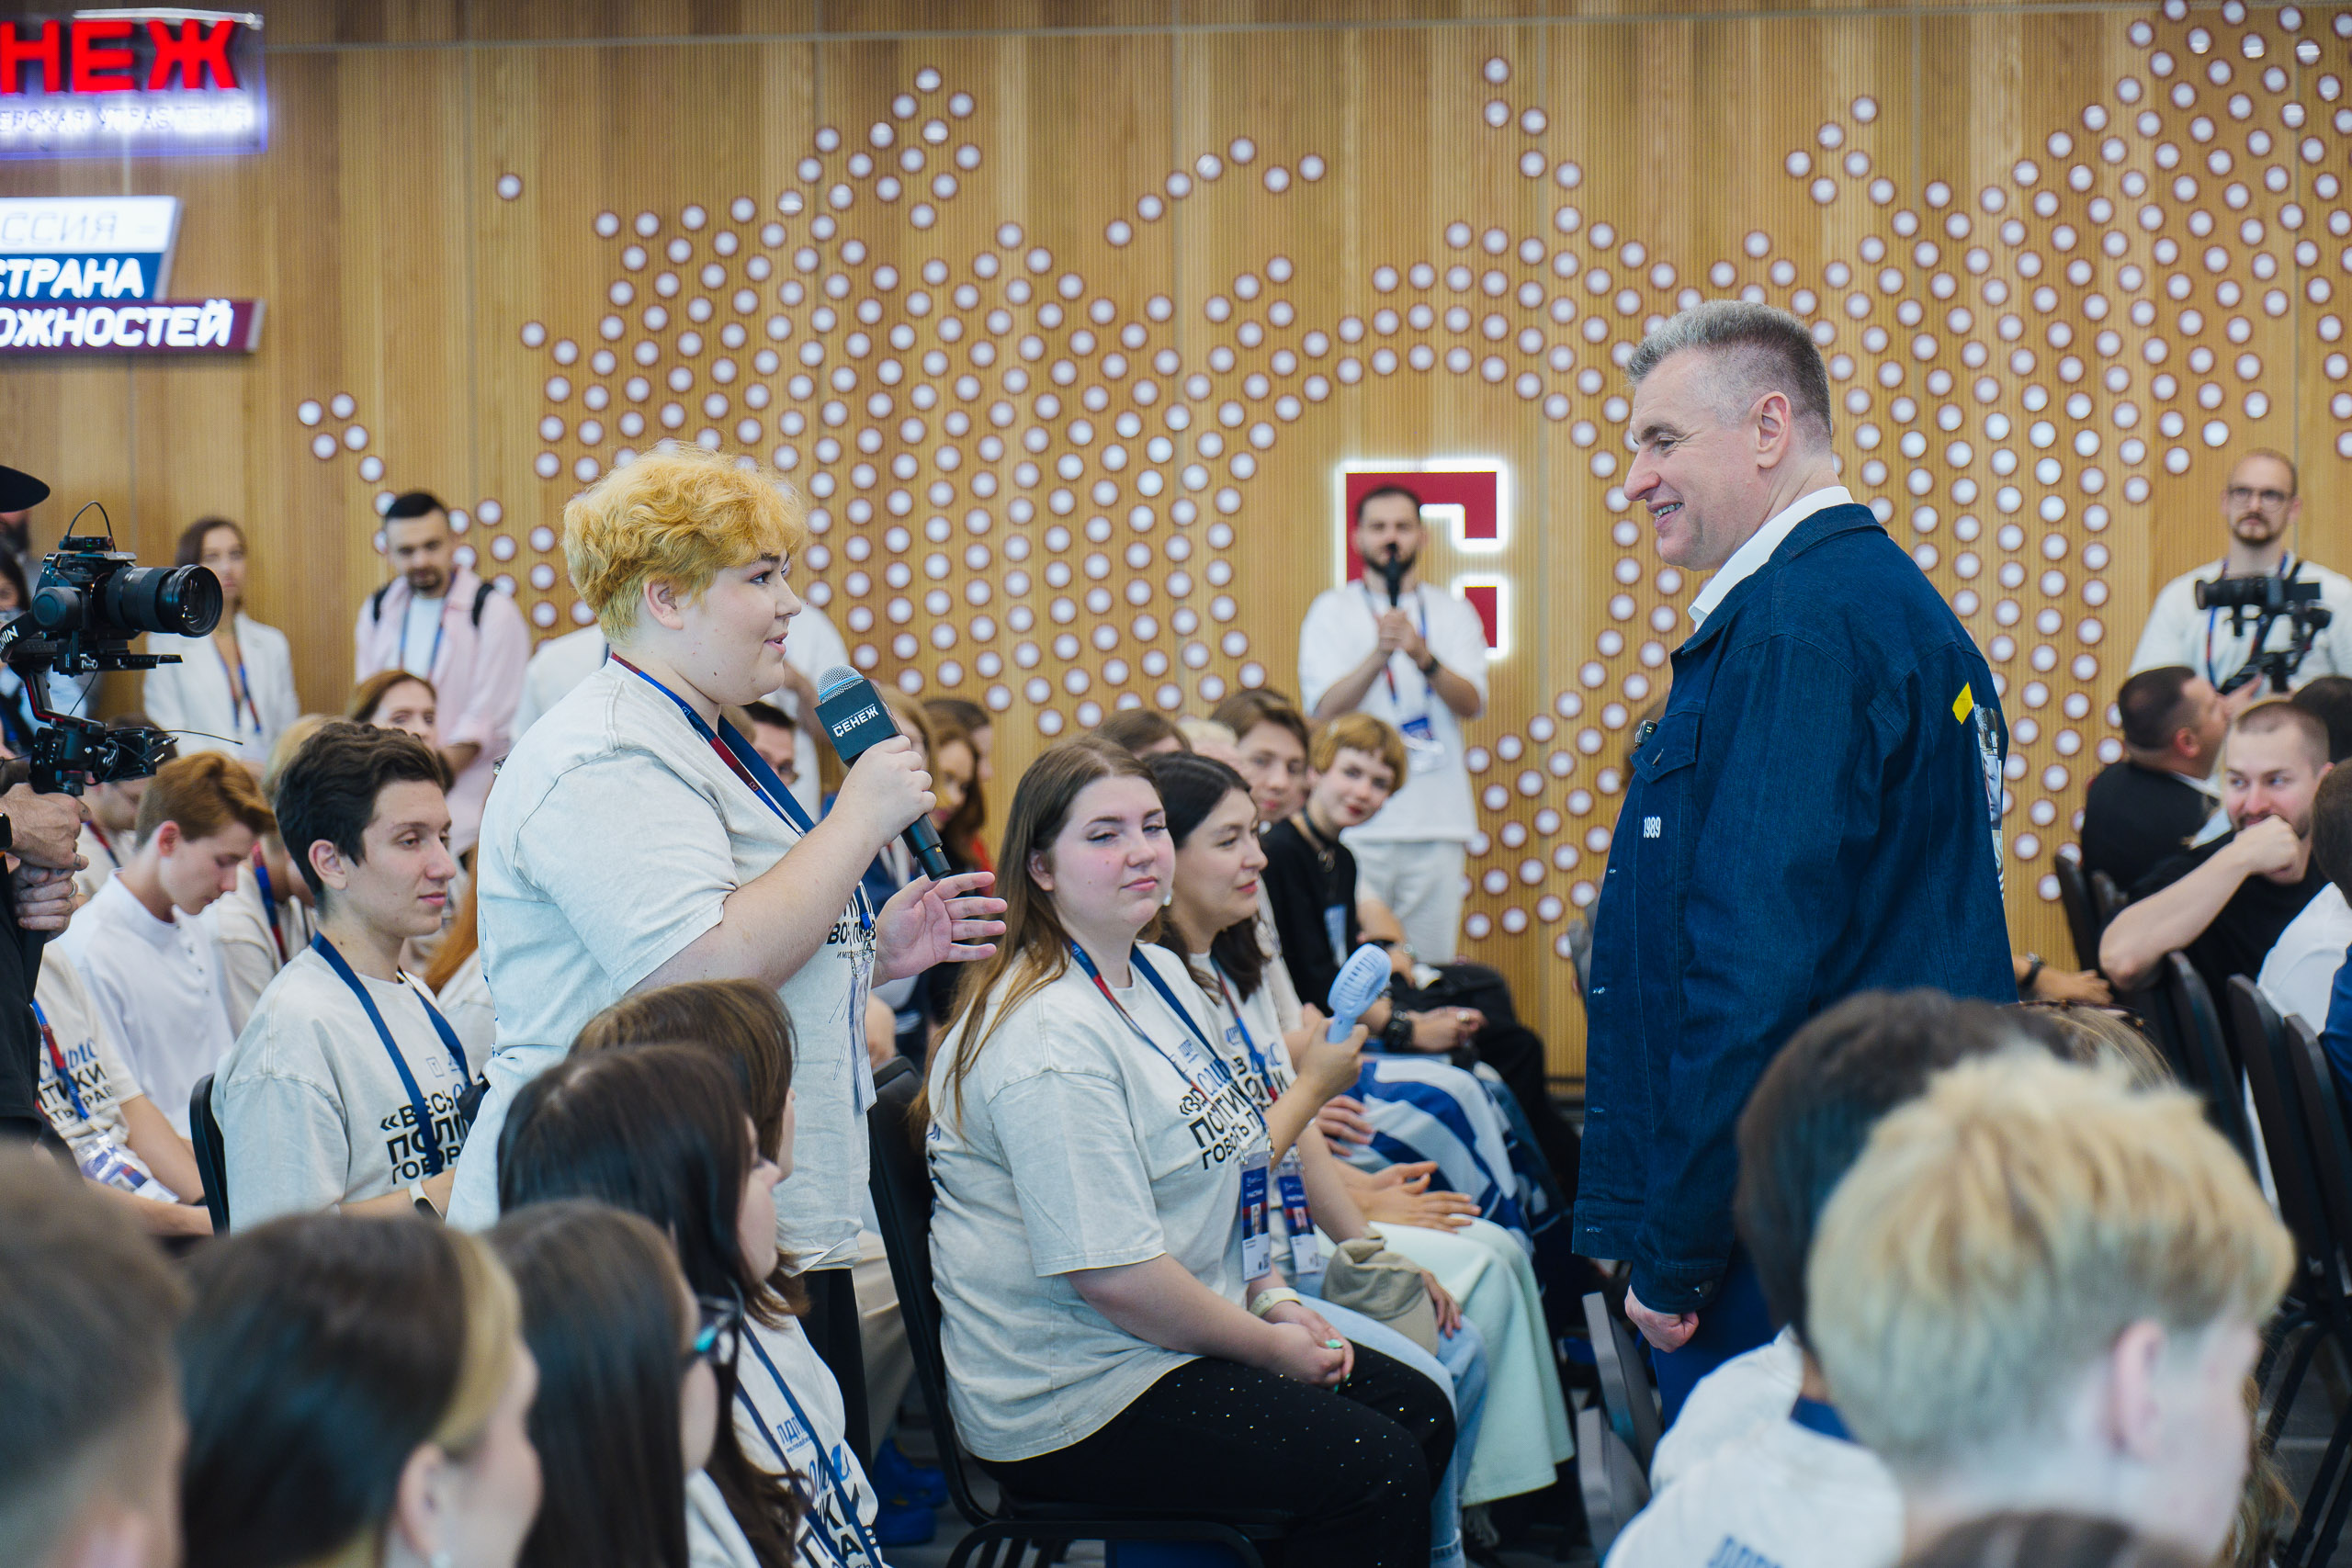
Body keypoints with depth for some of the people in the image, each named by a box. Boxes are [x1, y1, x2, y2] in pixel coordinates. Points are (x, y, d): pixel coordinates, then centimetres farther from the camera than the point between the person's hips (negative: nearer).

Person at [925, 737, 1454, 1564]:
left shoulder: (1159, 974, 10)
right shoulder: (1051, 1039, -23)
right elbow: (1112, 1274, -26)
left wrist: (1272, 1296, 6)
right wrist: (1270, 1347, -13)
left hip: (1183, 1339, 10)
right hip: (1072, 1404, -10)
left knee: (1420, 1411, 7)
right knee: (1375, 1469, -18)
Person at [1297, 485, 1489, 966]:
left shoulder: (1454, 613, 13)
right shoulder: (1332, 611, 7)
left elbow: (1471, 702, -2)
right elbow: (1327, 707, -6)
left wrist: (1423, 656, -20)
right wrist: (1379, 655, -22)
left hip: (1437, 822, 2)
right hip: (1358, 823, -2)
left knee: (1431, 969, 0)